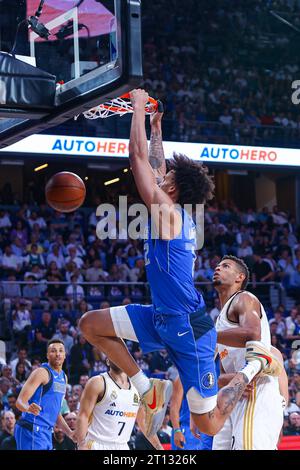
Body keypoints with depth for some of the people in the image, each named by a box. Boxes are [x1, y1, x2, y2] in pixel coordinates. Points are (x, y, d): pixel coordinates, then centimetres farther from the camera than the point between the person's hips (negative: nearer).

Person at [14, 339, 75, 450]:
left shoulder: (63, 377, 17)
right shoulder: (42, 372, -9)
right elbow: (20, 401, -16)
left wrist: (69, 433, 16)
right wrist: (28, 408, -38)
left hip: (46, 432, 9)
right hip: (32, 430, -9)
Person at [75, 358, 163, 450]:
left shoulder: (137, 387, 11)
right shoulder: (98, 383, -6)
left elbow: (143, 422, 20)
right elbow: (83, 416, -11)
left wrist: (159, 447, 16)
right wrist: (82, 446, -23)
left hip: (122, 447, 6)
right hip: (97, 446, -6)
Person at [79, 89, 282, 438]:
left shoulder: (166, 211, -13)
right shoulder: (177, 213, 10)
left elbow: (138, 156, -13)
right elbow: (156, 166, 24)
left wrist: (139, 106, -5)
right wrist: (156, 126, 27)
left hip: (188, 327, -9)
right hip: (163, 319, 9)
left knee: (208, 424, -5)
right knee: (90, 324, 4)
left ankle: (254, 365, 16)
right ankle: (148, 389, 8)